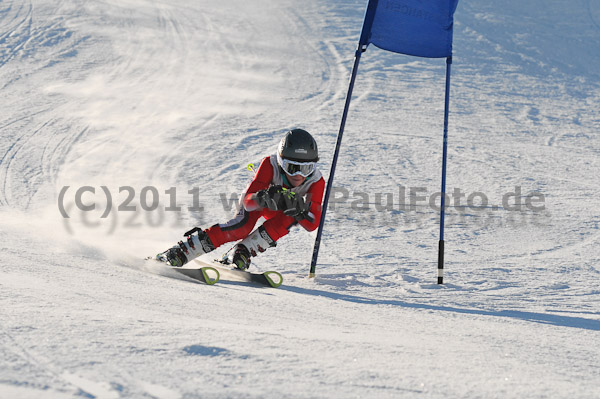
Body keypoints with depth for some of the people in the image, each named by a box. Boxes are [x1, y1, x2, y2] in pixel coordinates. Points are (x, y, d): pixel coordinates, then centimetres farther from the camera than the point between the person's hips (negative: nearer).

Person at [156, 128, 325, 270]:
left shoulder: (316, 181, -31)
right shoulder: (271, 164, -35)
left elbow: (312, 224, -33)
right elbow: (248, 200, -39)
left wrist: (298, 208, -53)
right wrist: (263, 199, -61)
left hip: (279, 212, 2)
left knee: (288, 219, -32)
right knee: (243, 226, -32)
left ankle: (242, 252, -27)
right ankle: (179, 252, -31)